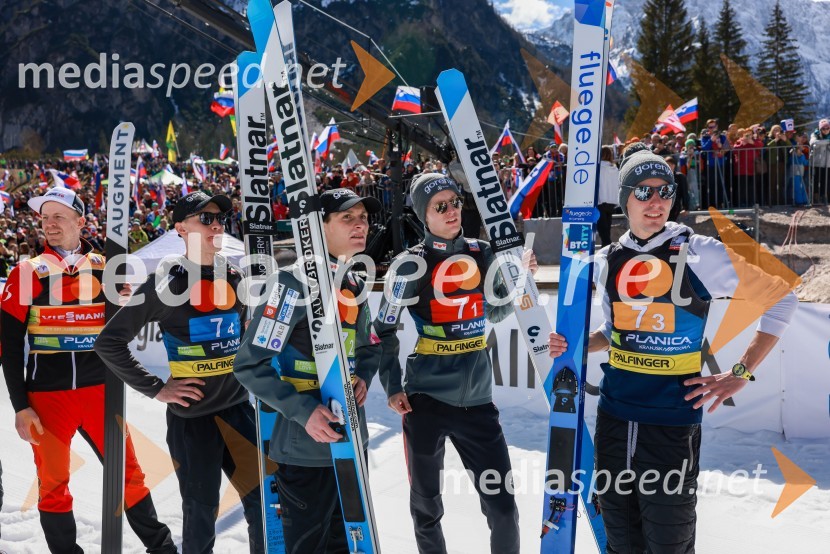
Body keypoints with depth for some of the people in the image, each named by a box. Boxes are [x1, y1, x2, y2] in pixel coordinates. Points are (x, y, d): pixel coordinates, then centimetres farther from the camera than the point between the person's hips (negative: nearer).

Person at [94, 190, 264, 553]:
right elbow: (109, 342, -9)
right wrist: (156, 389, -10)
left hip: (237, 408, 5)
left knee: (265, 502, 8)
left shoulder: (235, 278, 5)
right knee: (201, 513, 6)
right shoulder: (167, 282, -10)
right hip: (191, 415, -4)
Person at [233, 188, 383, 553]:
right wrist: (303, 411, -24)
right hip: (306, 446, -8)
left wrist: (363, 378, 2)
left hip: (352, 440, 8)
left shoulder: (355, 285, 8)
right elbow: (250, 365, -18)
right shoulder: (294, 282, -17)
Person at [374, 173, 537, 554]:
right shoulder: (412, 264, -8)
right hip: (426, 399, -3)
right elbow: (384, 329, -3)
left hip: (476, 399, 3)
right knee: (426, 505, 12)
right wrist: (392, 387, -8)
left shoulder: (480, 254, 4)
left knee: (503, 505, 4)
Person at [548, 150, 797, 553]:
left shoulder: (699, 253, -8)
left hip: (672, 419, -4)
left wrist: (740, 374, -6)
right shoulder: (607, 262, 6)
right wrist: (574, 346, 1)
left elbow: (780, 299, -2)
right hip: (613, 414, 5)